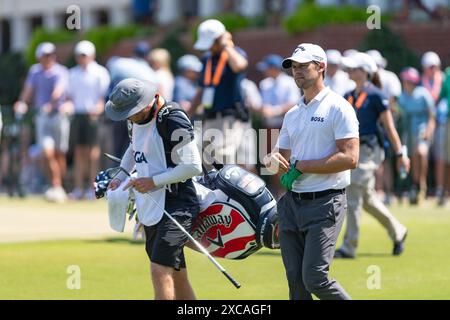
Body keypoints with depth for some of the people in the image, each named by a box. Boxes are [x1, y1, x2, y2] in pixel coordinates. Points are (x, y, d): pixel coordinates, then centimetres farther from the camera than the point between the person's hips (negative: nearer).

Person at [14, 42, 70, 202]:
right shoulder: (35, 71, 9)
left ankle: (59, 189, 17)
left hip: (59, 115, -3)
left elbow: (58, 91, -23)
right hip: (42, 116, 3)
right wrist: (22, 102, -16)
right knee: (47, 153, -9)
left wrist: (51, 105, -41)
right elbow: (28, 90, 5)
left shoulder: (61, 72, -7)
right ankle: (56, 187, -7)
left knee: (59, 154, 5)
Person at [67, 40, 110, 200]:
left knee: (93, 151, -7)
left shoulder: (100, 72, -1)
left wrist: (100, 107, -22)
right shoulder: (73, 73, 16)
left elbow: (104, 95, -5)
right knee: (79, 150, 6)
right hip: (78, 114, 6)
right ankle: (79, 188, 8)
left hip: (93, 115, -6)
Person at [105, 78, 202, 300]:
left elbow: (193, 166, -21)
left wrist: (153, 181, -19)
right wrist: (120, 177, 15)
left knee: (160, 270, -18)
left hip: (175, 207, -9)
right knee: (177, 275, 13)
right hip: (150, 207, 9)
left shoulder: (173, 120, -19)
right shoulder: (139, 119, 9)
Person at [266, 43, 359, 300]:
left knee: (314, 278, -15)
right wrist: (275, 161, -5)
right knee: (295, 280, 4)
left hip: (325, 204, -7)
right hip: (293, 202, 7)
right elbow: (283, 157, 20)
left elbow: (350, 158, -16)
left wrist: (300, 166, -14)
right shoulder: (292, 115, 17)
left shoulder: (338, 108, -6)